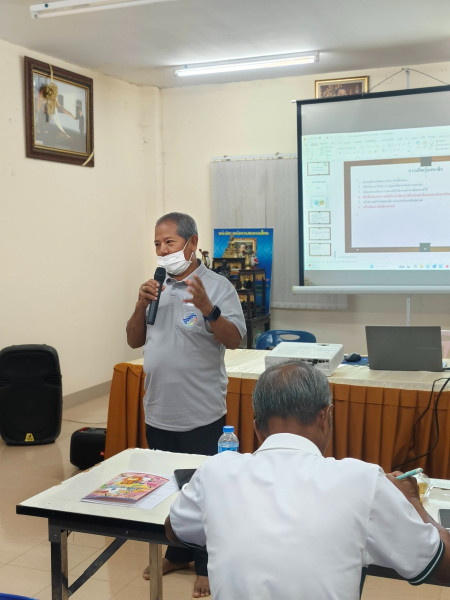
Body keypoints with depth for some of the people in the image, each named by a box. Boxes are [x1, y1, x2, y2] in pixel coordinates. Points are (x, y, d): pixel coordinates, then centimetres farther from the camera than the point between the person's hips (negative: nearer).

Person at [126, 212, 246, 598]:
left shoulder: (217, 286, -10)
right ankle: (178, 553, 38)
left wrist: (207, 309, -33)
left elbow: (235, 339, -18)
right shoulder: (156, 287, 8)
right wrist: (142, 306, -9)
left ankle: (206, 565, 25)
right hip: (158, 411, 6)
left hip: (200, 414, -6)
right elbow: (134, 341, 8)